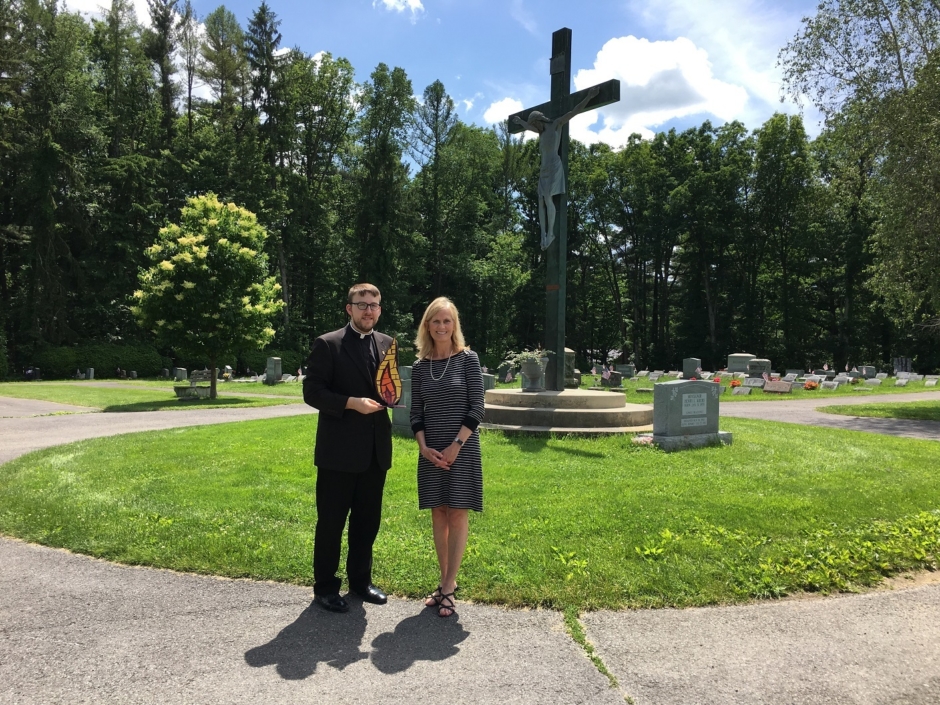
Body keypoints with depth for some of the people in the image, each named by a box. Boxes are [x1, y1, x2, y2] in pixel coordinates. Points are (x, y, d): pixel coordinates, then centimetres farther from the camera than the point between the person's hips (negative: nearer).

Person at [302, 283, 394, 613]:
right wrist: (352, 403, -22)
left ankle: (360, 580, 32)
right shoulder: (327, 344, -7)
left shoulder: (386, 344, 9)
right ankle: (324, 587, 22)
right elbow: (312, 392, -10)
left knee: (368, 519, 15)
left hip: (376, 449, 5)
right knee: (331, 521, 6)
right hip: (338, 449, -5)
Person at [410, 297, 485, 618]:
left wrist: (457, 444, -14)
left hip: (462, 448, -4)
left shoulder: (468, 359, -5)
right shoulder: (420, 366, 5)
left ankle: (448, 587, 9)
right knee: (438, 515, 10)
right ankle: (446, 581, 21)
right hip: (431, 451, 4)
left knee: (457, 515, 1)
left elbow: (477, 407, -8)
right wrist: (424, 447, -8)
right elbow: (416, 413, 6)